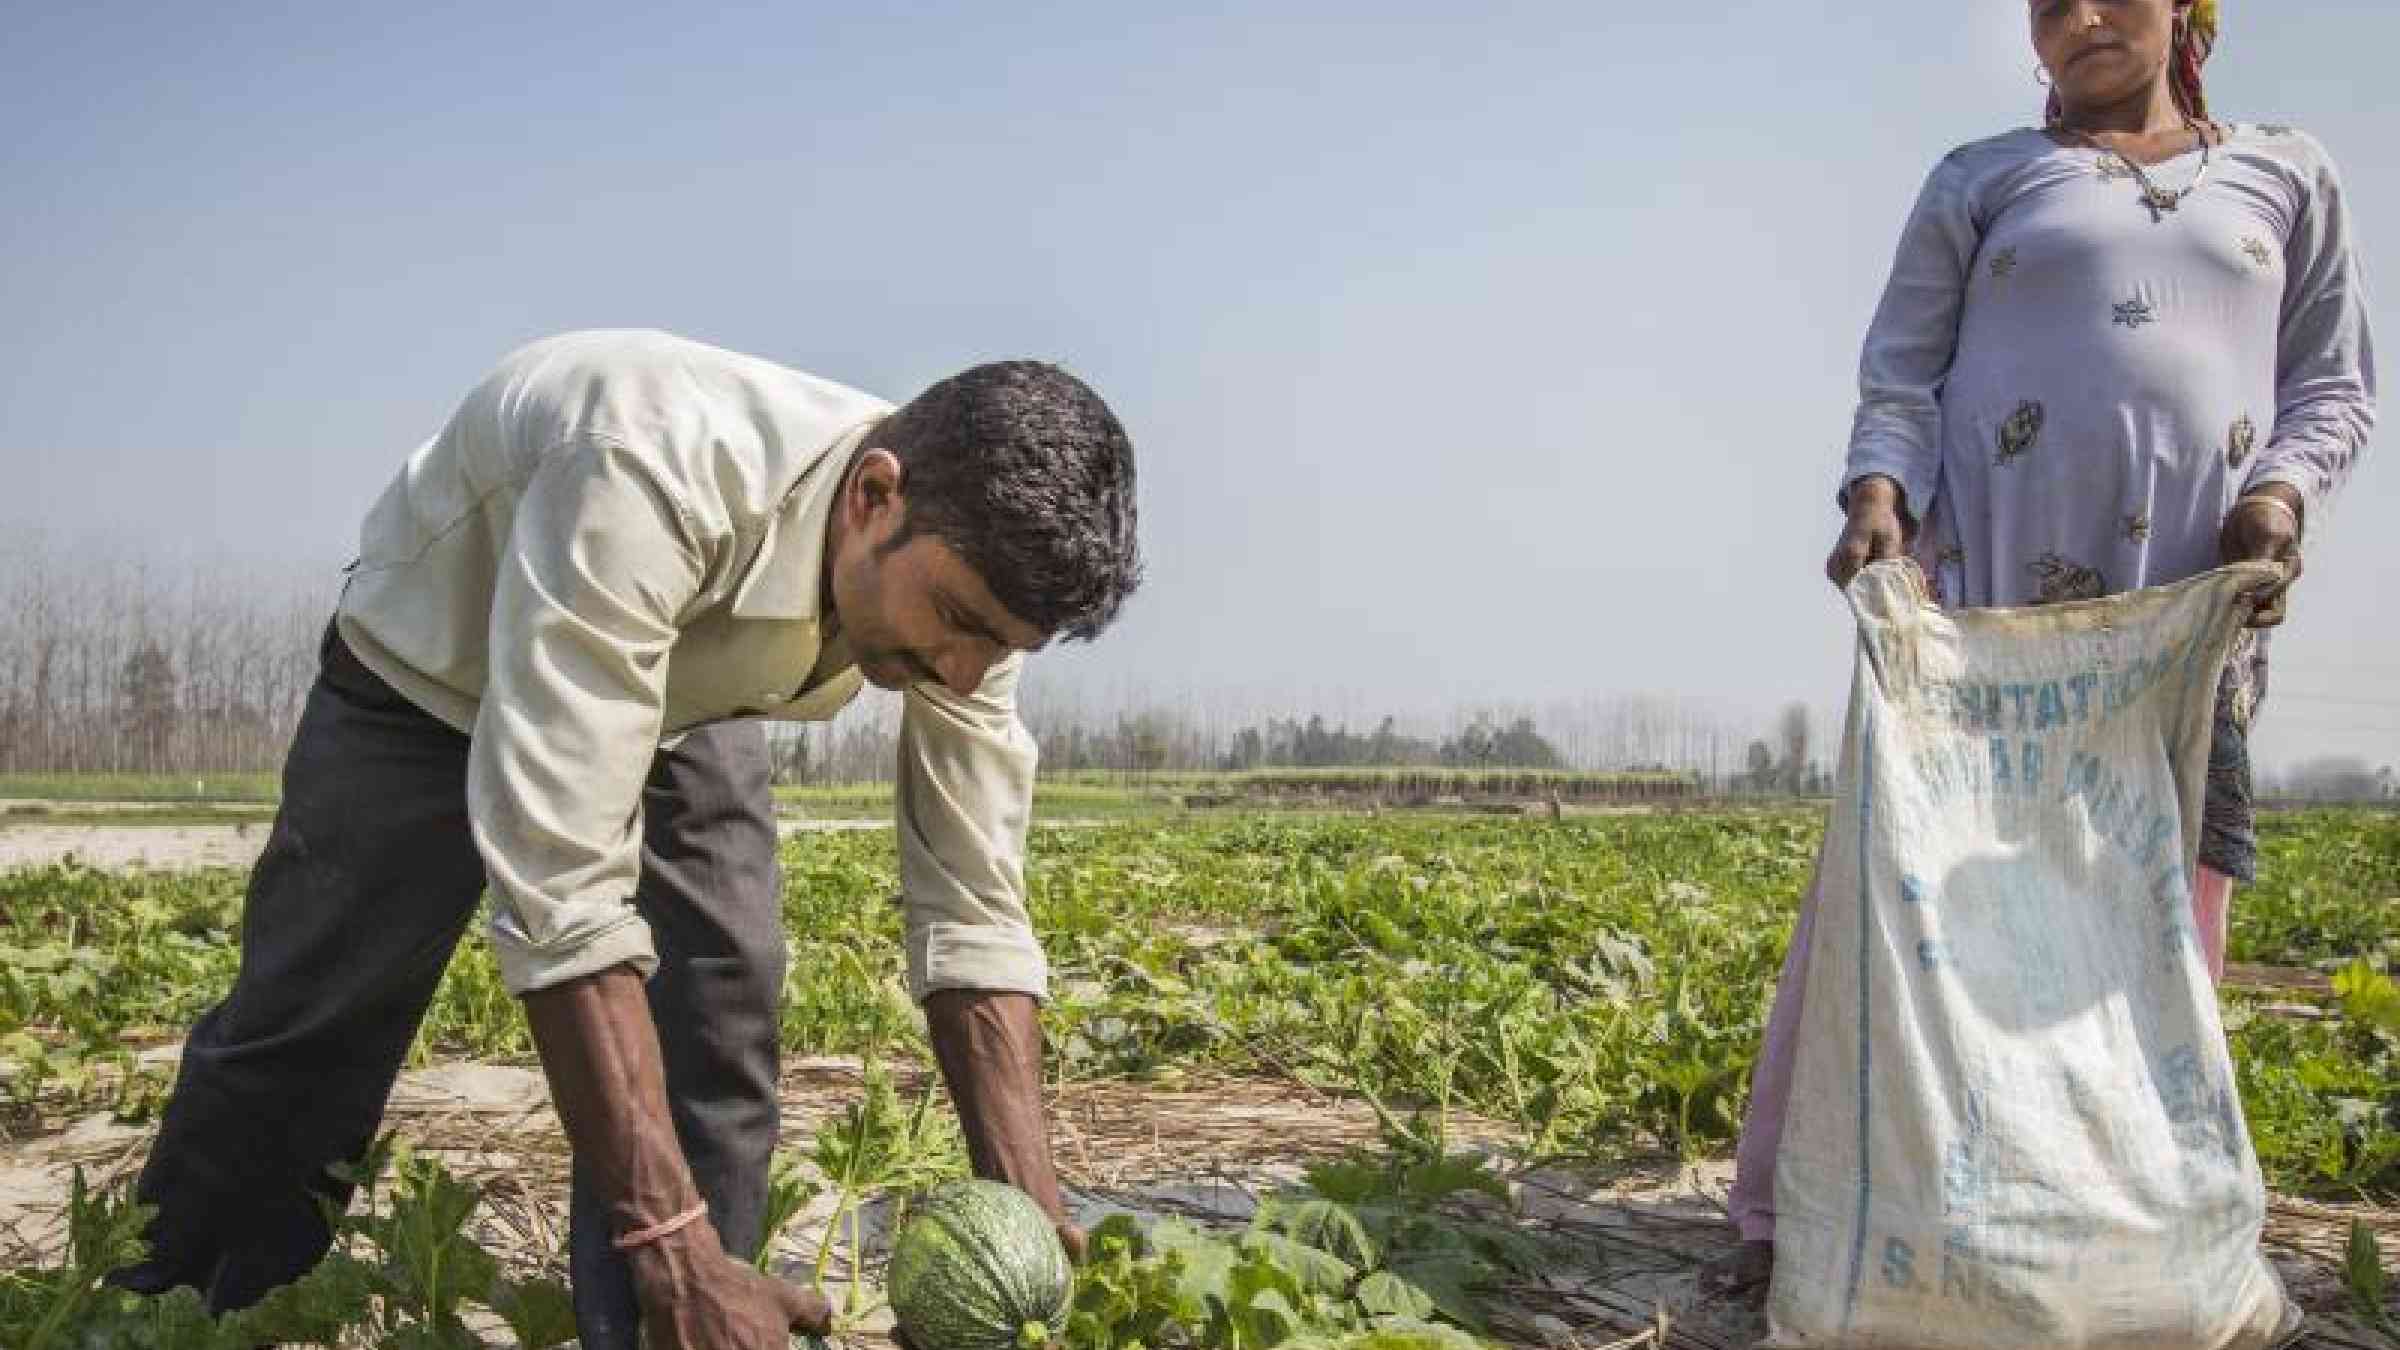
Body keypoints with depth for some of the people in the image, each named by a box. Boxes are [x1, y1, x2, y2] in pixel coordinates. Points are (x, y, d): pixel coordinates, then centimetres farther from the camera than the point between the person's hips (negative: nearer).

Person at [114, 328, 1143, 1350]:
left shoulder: (963, 556, -26)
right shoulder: (654, 473, -46)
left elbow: (973, 910, -20)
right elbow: (558, 882, -48)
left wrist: (1031, 1215, -27)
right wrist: (676, 1250, -48)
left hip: (684, 701, 4)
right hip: (429, 672, -3)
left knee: (718, 1041, -9)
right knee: (300, 1039, 4)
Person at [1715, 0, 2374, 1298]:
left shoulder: (2288, 173, 18)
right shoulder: (1979, 180, 13)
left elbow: (2334, 381, 16)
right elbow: (1900, 372, 7)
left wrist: (2283, 490, -5)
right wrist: (1877, 494, -13)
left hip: (2197, 600, 2)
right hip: (1992, 577, -2)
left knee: (2168, 919, 2)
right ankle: (1786, 1212, 2)